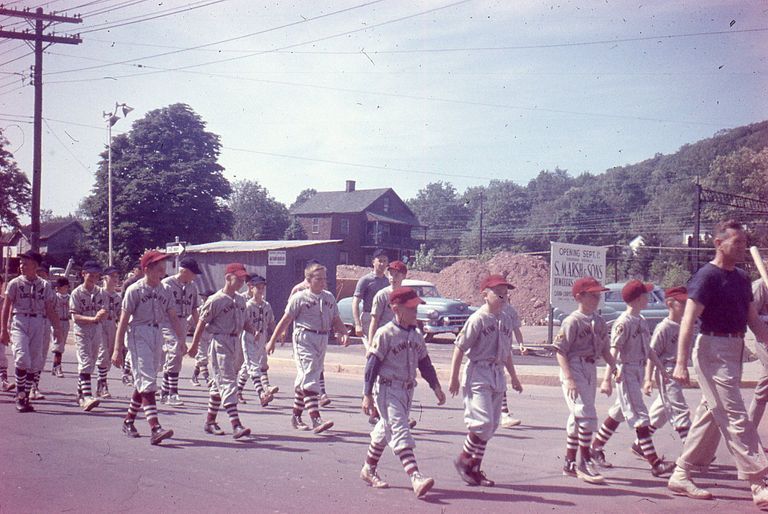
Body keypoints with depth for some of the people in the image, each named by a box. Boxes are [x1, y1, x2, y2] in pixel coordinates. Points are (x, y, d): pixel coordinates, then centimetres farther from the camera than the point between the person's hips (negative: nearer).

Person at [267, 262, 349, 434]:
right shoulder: (300, 297, -3)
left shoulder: (329, 297, 14)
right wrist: (272, 341, -1)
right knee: (310, 378, -14)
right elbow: (286, 320, -2)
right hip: (304, 339, -6)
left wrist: (343, 333, -2)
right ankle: (316, 420, -21)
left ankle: (296, 416, 23)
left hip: (322, 340, 6)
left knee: (304, 378, 13)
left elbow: (336, 320, 17)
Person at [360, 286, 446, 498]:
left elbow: (425, 363, 17)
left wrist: (436, 386, 7)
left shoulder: (417, 336, 10)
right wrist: (367, 395, -15)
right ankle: (416, 478, -25)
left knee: (385, 431, 17)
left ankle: (369, 470, 33)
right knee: (400, 432, -15)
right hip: (387, 389, -7)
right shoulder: (385, 334, -12)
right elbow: (372, 364, -12)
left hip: (407, 391, 8)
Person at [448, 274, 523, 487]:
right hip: (478, 375, -7)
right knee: (483, 422, -14)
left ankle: (474, 468, 16)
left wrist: (514, 377, 27)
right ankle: (464, 460, 6)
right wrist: (454, 378, -11)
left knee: (491, 426, 8)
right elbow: (460, 348, -10)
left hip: (498, 375, 7)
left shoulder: (506, 319, 11)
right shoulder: (478, 318, -10)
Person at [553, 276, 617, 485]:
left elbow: (604, 349, 17)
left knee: (577, 418, 14)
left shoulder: (599, 322, 11)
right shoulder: (572, 321, -12)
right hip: (574, 368, -8)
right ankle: (585, 463, -3)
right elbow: (560, 351, -14)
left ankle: (570, 463, 24)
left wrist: (613, 366, 2)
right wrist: (569, 379, -22)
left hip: (591, 369, 8)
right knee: (587, 415, -13)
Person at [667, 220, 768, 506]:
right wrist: (681, 363, -24)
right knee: (735, 417, -9)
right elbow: (688, 321, -17)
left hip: (734, 351, 9)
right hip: (712, 350, -9)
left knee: (711, 413, 12)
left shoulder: (742, 278, 15)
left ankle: (681, 475, 20)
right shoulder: (707, 276, -11)